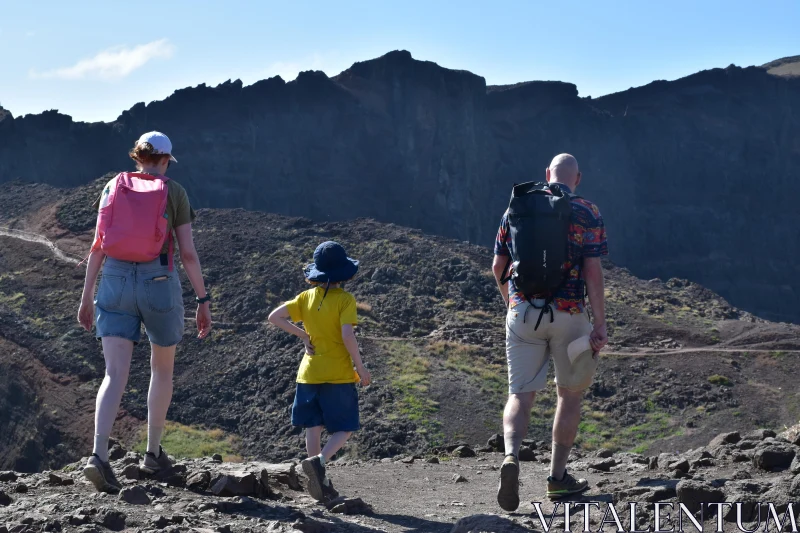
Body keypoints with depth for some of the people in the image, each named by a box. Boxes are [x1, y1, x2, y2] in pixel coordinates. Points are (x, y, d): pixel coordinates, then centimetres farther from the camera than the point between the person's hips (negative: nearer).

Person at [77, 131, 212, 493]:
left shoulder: (113, 187, 7)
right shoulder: (174, 193, 0)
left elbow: (98, 247, 4)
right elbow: (188, 253, -4)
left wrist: (87, 296, 9)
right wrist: (203, 300, 2)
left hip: (115, 282, 2)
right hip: (158, 284, -2)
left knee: (115, 375, -4)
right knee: (162, 368, 19)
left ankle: (98, 454, -23)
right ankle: (153, 452, 25)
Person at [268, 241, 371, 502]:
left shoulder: (307, 297, 2)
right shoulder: (345, 300, -12)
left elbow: (275, 317, -2)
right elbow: (347, 336, -21)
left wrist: (303, 335, 5)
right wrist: (361, 368, -10)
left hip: (309, 373, 5)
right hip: (338, 375, -4)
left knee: (313, 427, 11)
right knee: (344, 429, 5)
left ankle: (321, 484, 12)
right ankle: (318, 461, -21)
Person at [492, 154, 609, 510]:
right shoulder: (586, 213, -2)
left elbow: (498, 267, 11)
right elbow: (593, 271, -10)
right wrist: (600, 324, -9)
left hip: (521, 313, 2)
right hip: (568, 313, -2)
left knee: (520, 396, 4)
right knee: (570, 394, 15)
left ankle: (511, 457, -24)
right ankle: (557, 477, 18)